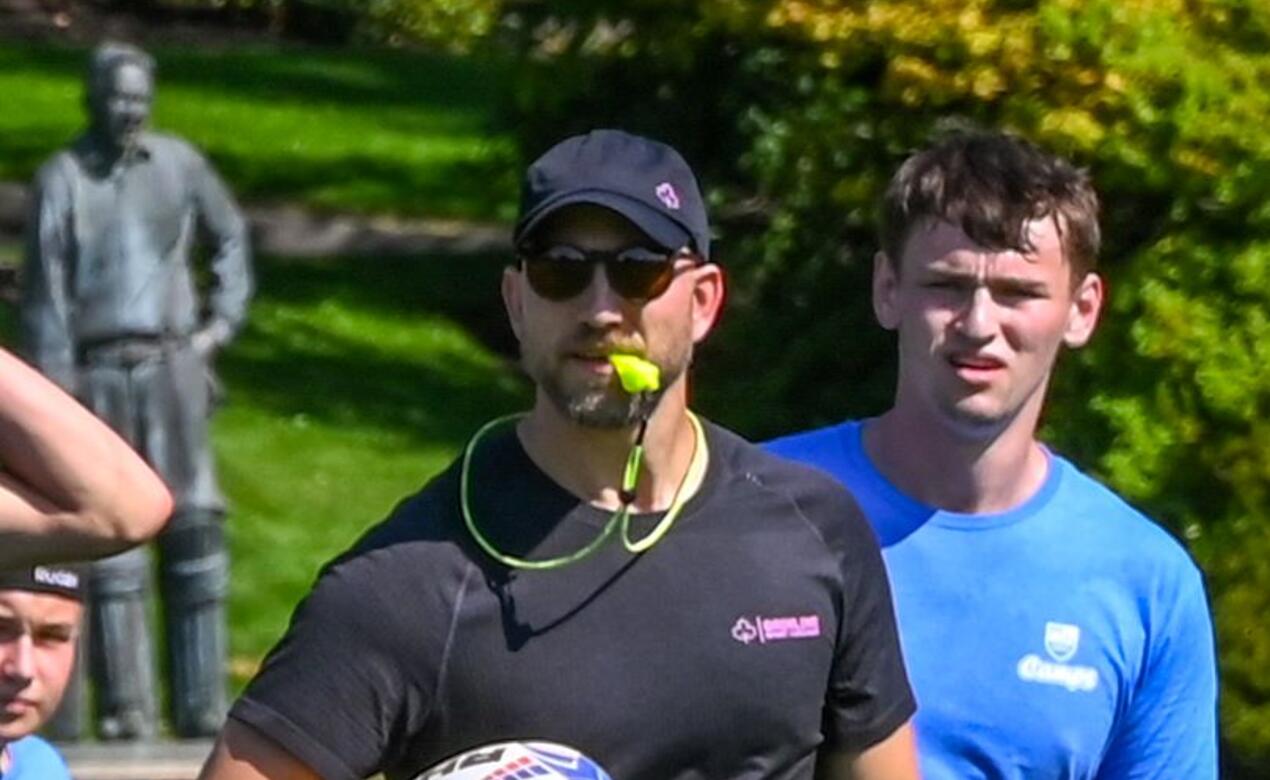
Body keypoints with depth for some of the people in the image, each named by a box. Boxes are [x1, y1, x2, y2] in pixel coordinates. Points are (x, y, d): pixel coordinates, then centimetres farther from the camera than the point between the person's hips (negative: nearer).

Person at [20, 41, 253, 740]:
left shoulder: (179, 164, 8)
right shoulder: (62, 178, 0)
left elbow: (230, 235, 24)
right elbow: (44, 295, -1)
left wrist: (224, 319, 12)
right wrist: (55, 395, -7)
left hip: (173, 365, 2)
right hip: (98, 373, -2)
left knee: (192, 525, -1)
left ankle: (200, 705, 3)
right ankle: (124, 709, -1)